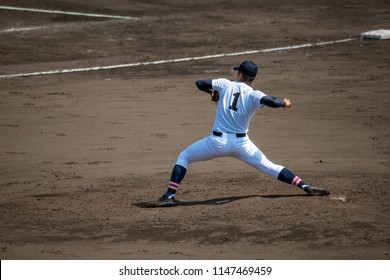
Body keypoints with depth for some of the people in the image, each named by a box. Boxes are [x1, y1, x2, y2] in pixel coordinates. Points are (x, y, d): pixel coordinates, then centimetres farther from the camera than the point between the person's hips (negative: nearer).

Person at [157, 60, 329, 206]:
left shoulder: (225, 84, 2)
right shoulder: (254, 95, -2)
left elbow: (199, 83, 7)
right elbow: (269, 101, -21)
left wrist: (212, 91, 27)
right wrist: (284, 103, 0)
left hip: (218, 141, -1)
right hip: (241, 143, 1)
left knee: (184, 157, 16)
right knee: (269, 167, 12)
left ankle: (170, 195, 0)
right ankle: (307, 187, 1)